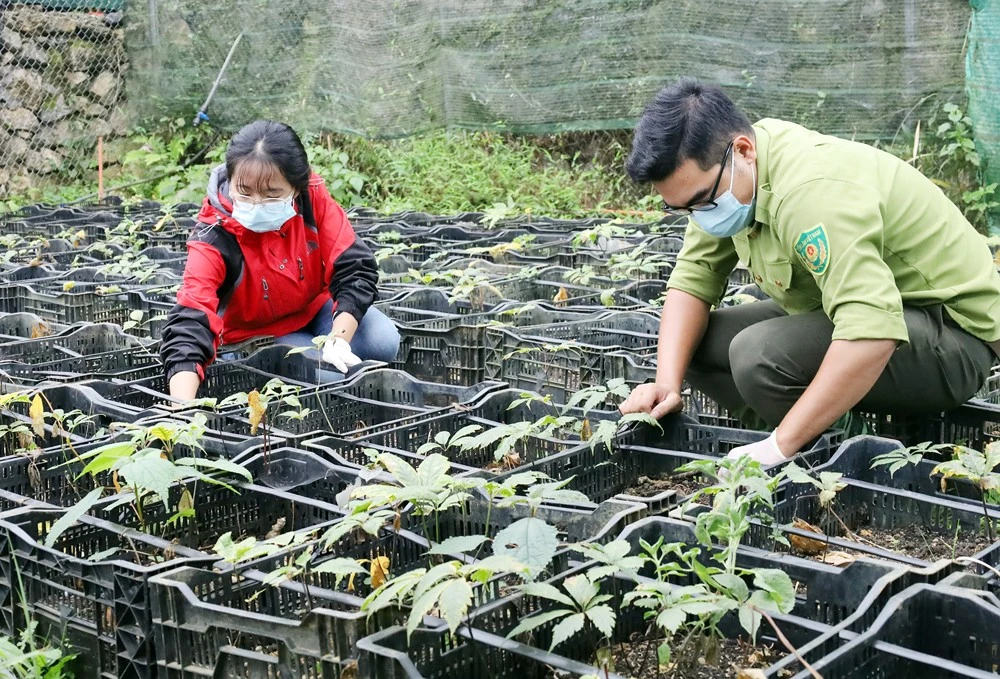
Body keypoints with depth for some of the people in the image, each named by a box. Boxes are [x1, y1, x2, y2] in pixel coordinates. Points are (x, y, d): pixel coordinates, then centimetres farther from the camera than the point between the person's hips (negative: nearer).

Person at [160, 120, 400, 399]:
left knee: (384, 342, -18)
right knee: (329, 375, -26)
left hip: (316, 308, 3)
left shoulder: (312, 196, -25)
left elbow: (355, 268, -21)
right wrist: (182, 409, -58)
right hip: (257, 334, -3)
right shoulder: (214, 240, -32)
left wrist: (338, 339, -34)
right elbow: (189, 323, -43)